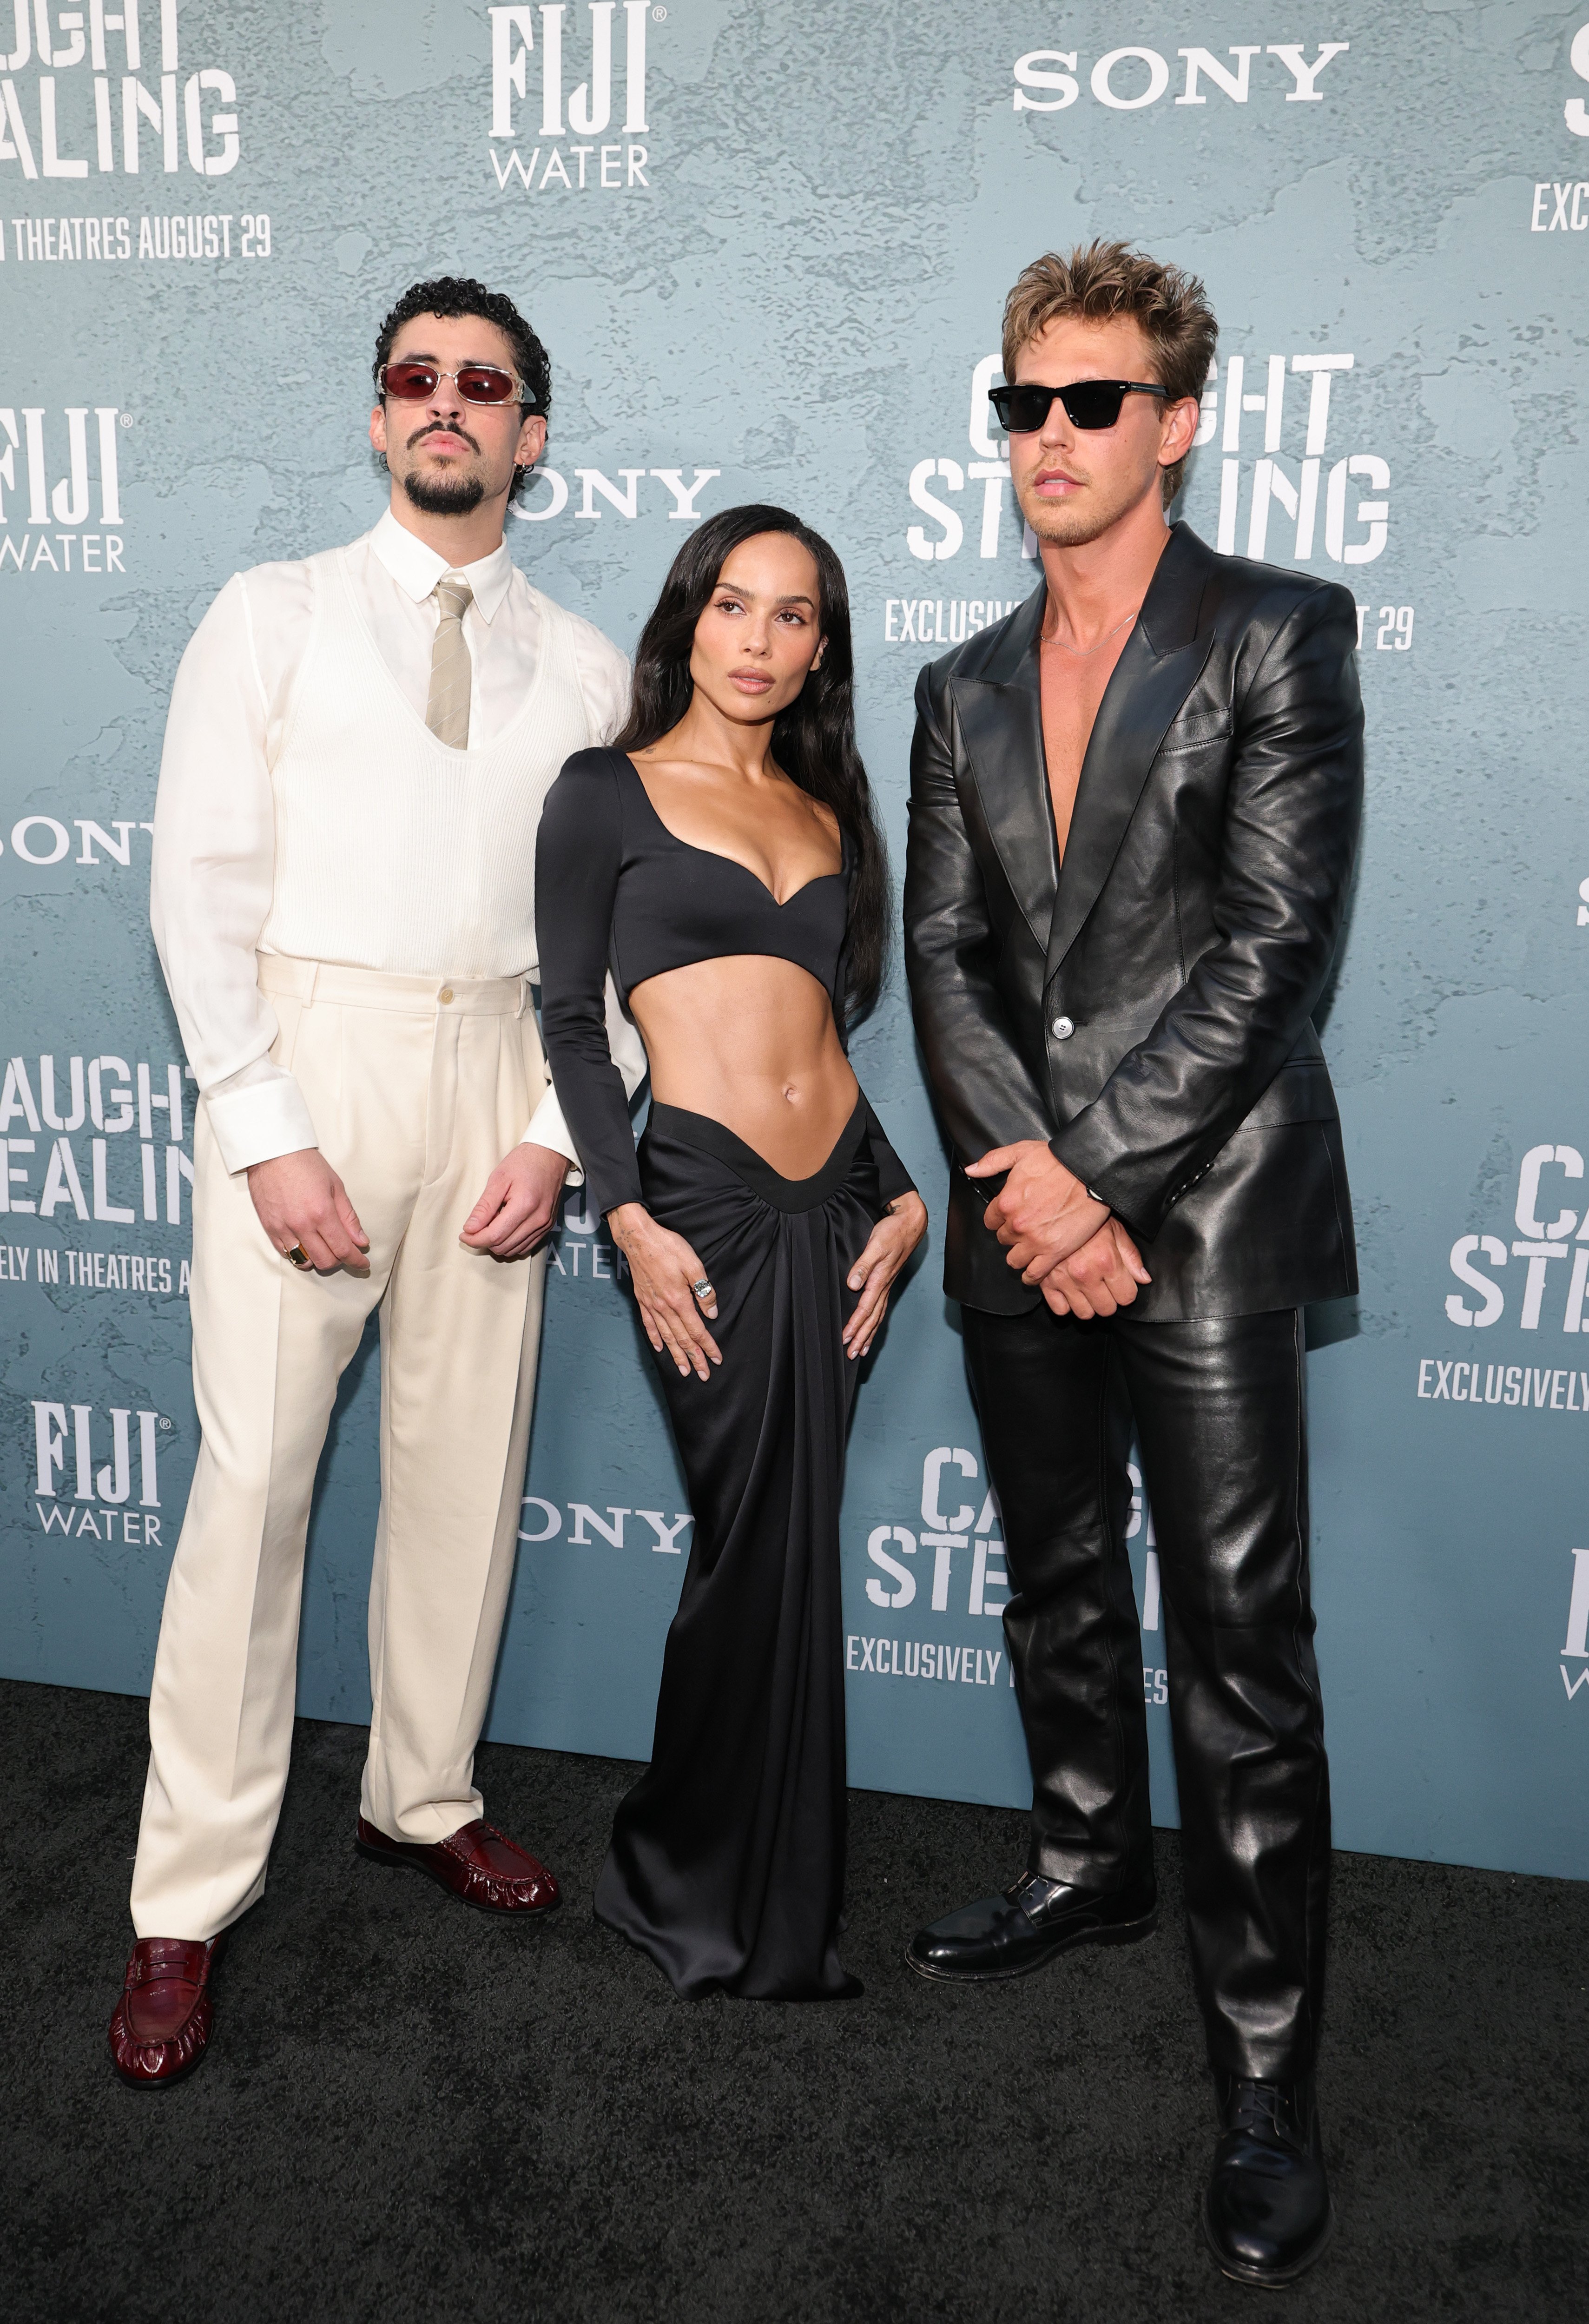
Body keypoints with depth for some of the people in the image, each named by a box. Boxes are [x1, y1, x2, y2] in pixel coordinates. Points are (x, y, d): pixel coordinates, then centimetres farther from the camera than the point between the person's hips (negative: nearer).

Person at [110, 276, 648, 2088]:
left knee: (467, 1464, 10)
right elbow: (200, 884, -2)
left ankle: (424, 1799, 30)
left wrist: (558, 1128, -4)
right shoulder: (273, 617, 5)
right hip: (303, 1054, -2)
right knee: (253, 1476, -4)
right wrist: (265, 1130, -12)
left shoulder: (584, 669, 11)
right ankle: (189, 1900, 10)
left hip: (496, 1071, 3)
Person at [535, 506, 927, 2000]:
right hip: (706, 1203, -4)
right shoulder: (608, 792, 2)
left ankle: (718, 1881, 30)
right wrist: (629, 1222, -11)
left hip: (837, 1201, 5)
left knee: (779, 1551, 9)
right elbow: (569, 1026, -2)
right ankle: (753, 1914, 23)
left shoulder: (830, 814, 16)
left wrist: (901, 1199, 6)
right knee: (765, 1552, 0)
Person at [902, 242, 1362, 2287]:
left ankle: (1265, 2082, 11)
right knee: (1059, 1592, 19)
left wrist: (1097, 1176, -15)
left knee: (1239, 1648, -2)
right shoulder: (964, 689, 14)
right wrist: (1025, 1176, -10)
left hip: (1207, 1216, -5)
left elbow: (1276, 942, -11)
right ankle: (1087, 1873, 41)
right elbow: (941, 956, 5)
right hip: (1022, 1216, 6)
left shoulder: (1279, 639, -2)